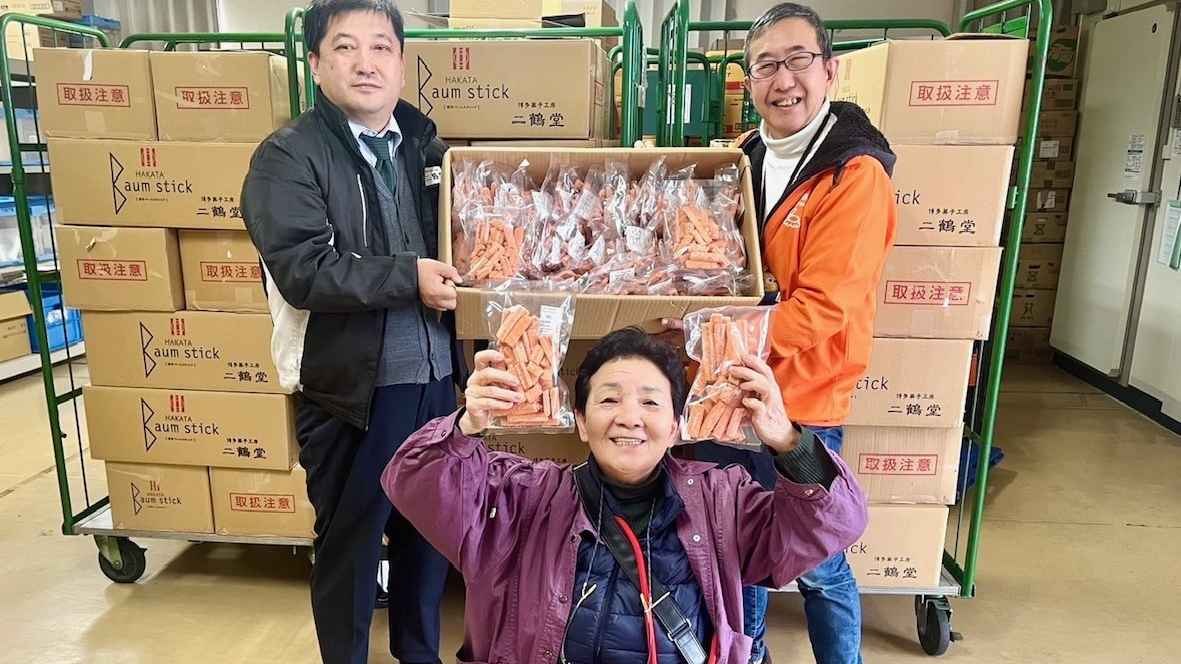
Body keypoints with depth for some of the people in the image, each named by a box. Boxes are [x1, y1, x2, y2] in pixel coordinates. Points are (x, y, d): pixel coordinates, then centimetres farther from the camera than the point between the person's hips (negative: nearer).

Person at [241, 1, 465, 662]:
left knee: (431, 531, 19)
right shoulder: (288, 156, -7)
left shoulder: (427, 144, 10)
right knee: (349, 545, 11)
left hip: (436, 379, 5)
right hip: (351, 387, -5)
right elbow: (302, 271, -20)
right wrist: (407, 277, -21)